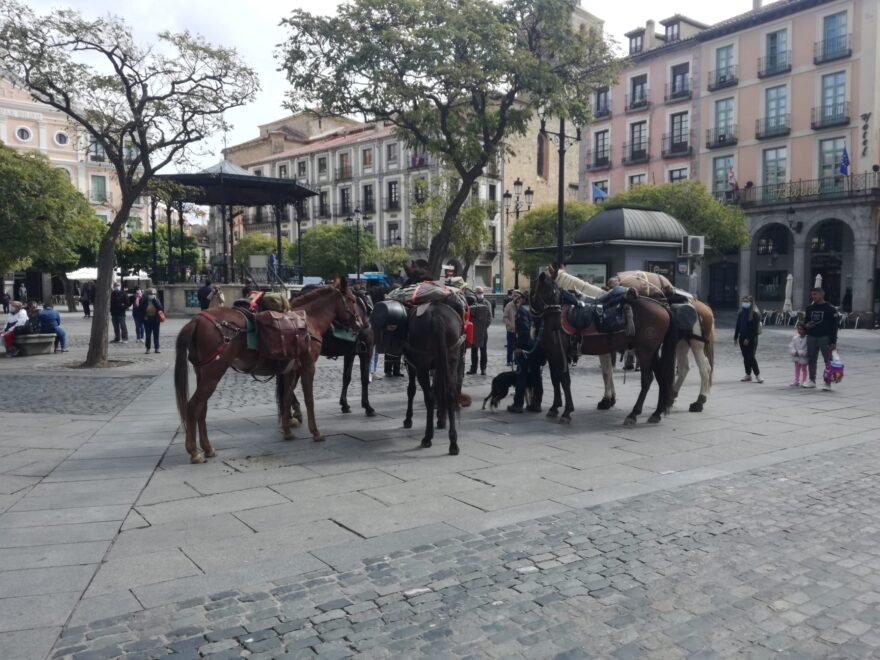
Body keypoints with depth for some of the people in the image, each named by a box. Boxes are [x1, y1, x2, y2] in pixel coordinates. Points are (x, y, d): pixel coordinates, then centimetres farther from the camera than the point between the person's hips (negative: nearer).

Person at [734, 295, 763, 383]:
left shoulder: (755, 314, -11)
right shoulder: (741, 313, 7)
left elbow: (755, 328, -14)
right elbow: (738, 326, 12)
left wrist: (748, 339, -18)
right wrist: (735, 337, 10)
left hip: (751, 339, -6)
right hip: (742, 338, 6)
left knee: (751, 357, -8)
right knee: (745, 357, 11)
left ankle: (757, 374, 4)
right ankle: (748, 374, 19)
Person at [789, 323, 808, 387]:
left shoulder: (807, 339, -16)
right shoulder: (795, 338, 0)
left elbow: (807, 349, -21)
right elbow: (791, 346, -2)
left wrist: (799, 353, -22)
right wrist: (795, 352, -16)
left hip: (803, 358, -5)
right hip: (796, 358, 5)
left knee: (804, 369, 8)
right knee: (797, 369, 13)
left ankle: (804, 381, 15)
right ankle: (796, 381, 21)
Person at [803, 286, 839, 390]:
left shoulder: (830, 308, -4)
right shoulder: (809, 308, 11)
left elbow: (834, 326, -5)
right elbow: (805, 321, 22)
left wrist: (833, 341, -11)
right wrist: (806, 325, -4)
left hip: (825, 338, -5)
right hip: (811, 337, 5)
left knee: (828, 360, -3)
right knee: (811, 360, 8)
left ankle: (827, 383, 1)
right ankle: (812, 381, 19)